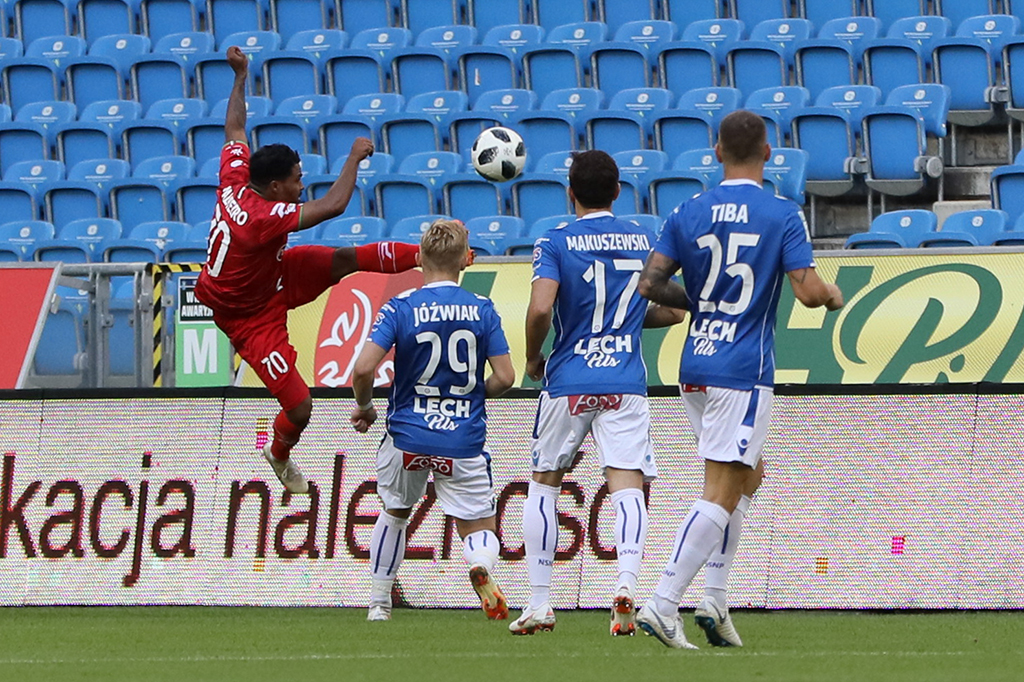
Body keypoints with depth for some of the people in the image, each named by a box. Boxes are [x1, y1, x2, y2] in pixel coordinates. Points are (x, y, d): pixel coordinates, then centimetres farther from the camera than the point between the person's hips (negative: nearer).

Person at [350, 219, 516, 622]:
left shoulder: (400, 309, -6)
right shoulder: (482, 310, -1)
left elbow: (363, 369, -15)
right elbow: (504, 378, -4)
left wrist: (363, 406, 5)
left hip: (408, 437, 0)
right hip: (464, 440, 0)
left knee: (394, 513, 27)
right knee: (480, 529, 10)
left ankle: (379, 603, 32)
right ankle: (481, 565, -27)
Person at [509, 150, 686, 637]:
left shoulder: (556, 242, -3)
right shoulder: (646, 241, 7)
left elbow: (541, 308, -17)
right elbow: (672, 312, 11)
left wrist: (532, 359, 0)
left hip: (568, 381, -1)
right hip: (627, 383, 1)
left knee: (543, 483, 14)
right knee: (627, 484, -6)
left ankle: (539, 602, 12)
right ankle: (626, 583, -30)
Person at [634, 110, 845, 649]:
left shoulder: (690, 212, 5)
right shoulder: (782, 215, -7)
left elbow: (650, 284, 2)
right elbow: (808, 292, -14)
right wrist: (833, 296, 8)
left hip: (695, 368, 6)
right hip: (743, 371, -6)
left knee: (747, 476, 22)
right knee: (721, 494, -6)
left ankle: (715, 601, 15)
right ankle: (662, 605, -17)